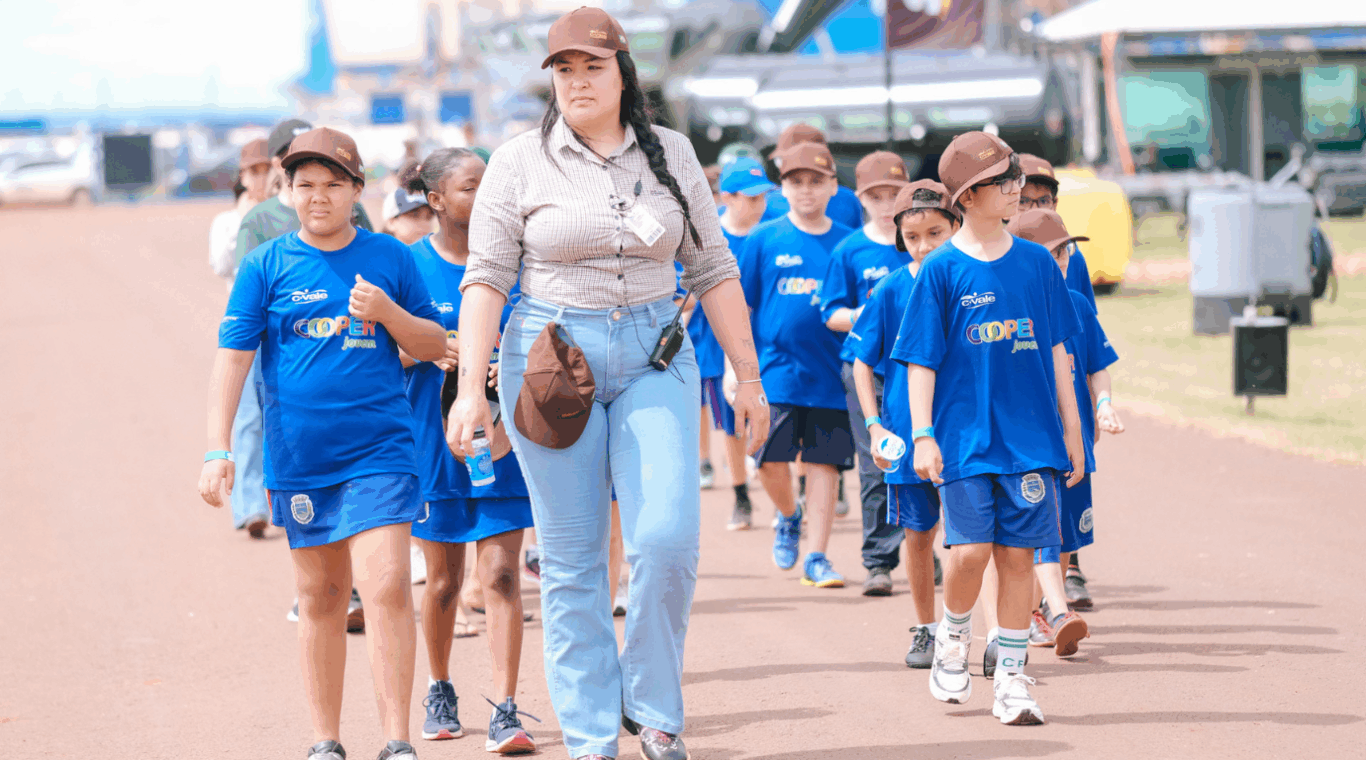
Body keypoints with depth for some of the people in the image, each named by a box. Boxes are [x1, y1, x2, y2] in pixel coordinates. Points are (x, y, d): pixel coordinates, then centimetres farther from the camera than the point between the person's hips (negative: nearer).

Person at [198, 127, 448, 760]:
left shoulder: (390, 259, 4)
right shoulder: (266, 266, 2)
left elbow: (433, 347, 11)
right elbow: (232, 356, -1)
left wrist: (388, 312, -9)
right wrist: (218, 451, -7)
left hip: (379, 452, -1)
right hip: (298, 458, 1)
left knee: (386, 586, -12)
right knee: (320, 595, 10)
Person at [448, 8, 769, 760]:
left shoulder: (670, 154, 7)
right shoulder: (520, 162, -1)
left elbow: (711, 271, 11)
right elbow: (486, 278, -3)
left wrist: (748, 378, 9)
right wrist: (470, 388, -12)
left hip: (655, 359, 2)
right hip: (554, 360, -1)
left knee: (667, 540, -12)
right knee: (572, 559, 2)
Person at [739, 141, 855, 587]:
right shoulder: (765, 240, 4)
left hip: (830, 375, 1)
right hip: (775, 371, -1)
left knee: (823, 465, 1)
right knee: (772, 462, -6)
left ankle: (817, 558, 8)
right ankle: (788, 516, 26)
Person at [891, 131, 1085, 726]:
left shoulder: (1037, 263, 7)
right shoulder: (942, 270, -2)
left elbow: (1056, 351, 12)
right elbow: (921, 361, -1)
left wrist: (1071, 429, 11)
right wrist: (922, 435, -8)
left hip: (1031, 436, 3)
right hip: (965, 437, -3)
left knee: (1018, 555, 1)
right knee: (971, 549, -10)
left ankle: (1012, 677, 9)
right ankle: (952, 638, 19)